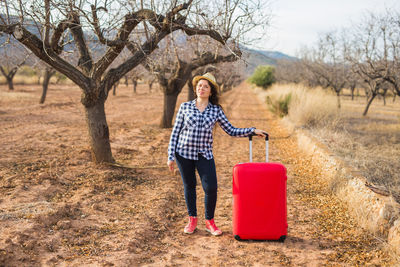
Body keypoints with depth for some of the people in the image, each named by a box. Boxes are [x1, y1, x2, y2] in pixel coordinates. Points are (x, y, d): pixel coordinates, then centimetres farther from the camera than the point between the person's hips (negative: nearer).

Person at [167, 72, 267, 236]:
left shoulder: (216, 111, 4)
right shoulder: (185, 107, 2)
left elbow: (231, 131, 7)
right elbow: (175, 132, 3)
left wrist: (252, 131, -2)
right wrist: (170, 156, -1)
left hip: (205, 154, 0)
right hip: (184, 152, 0)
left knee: (211, 188, -8)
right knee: (189, 186, 9)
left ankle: (210, 222, 14)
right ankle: (192, 220, 28)